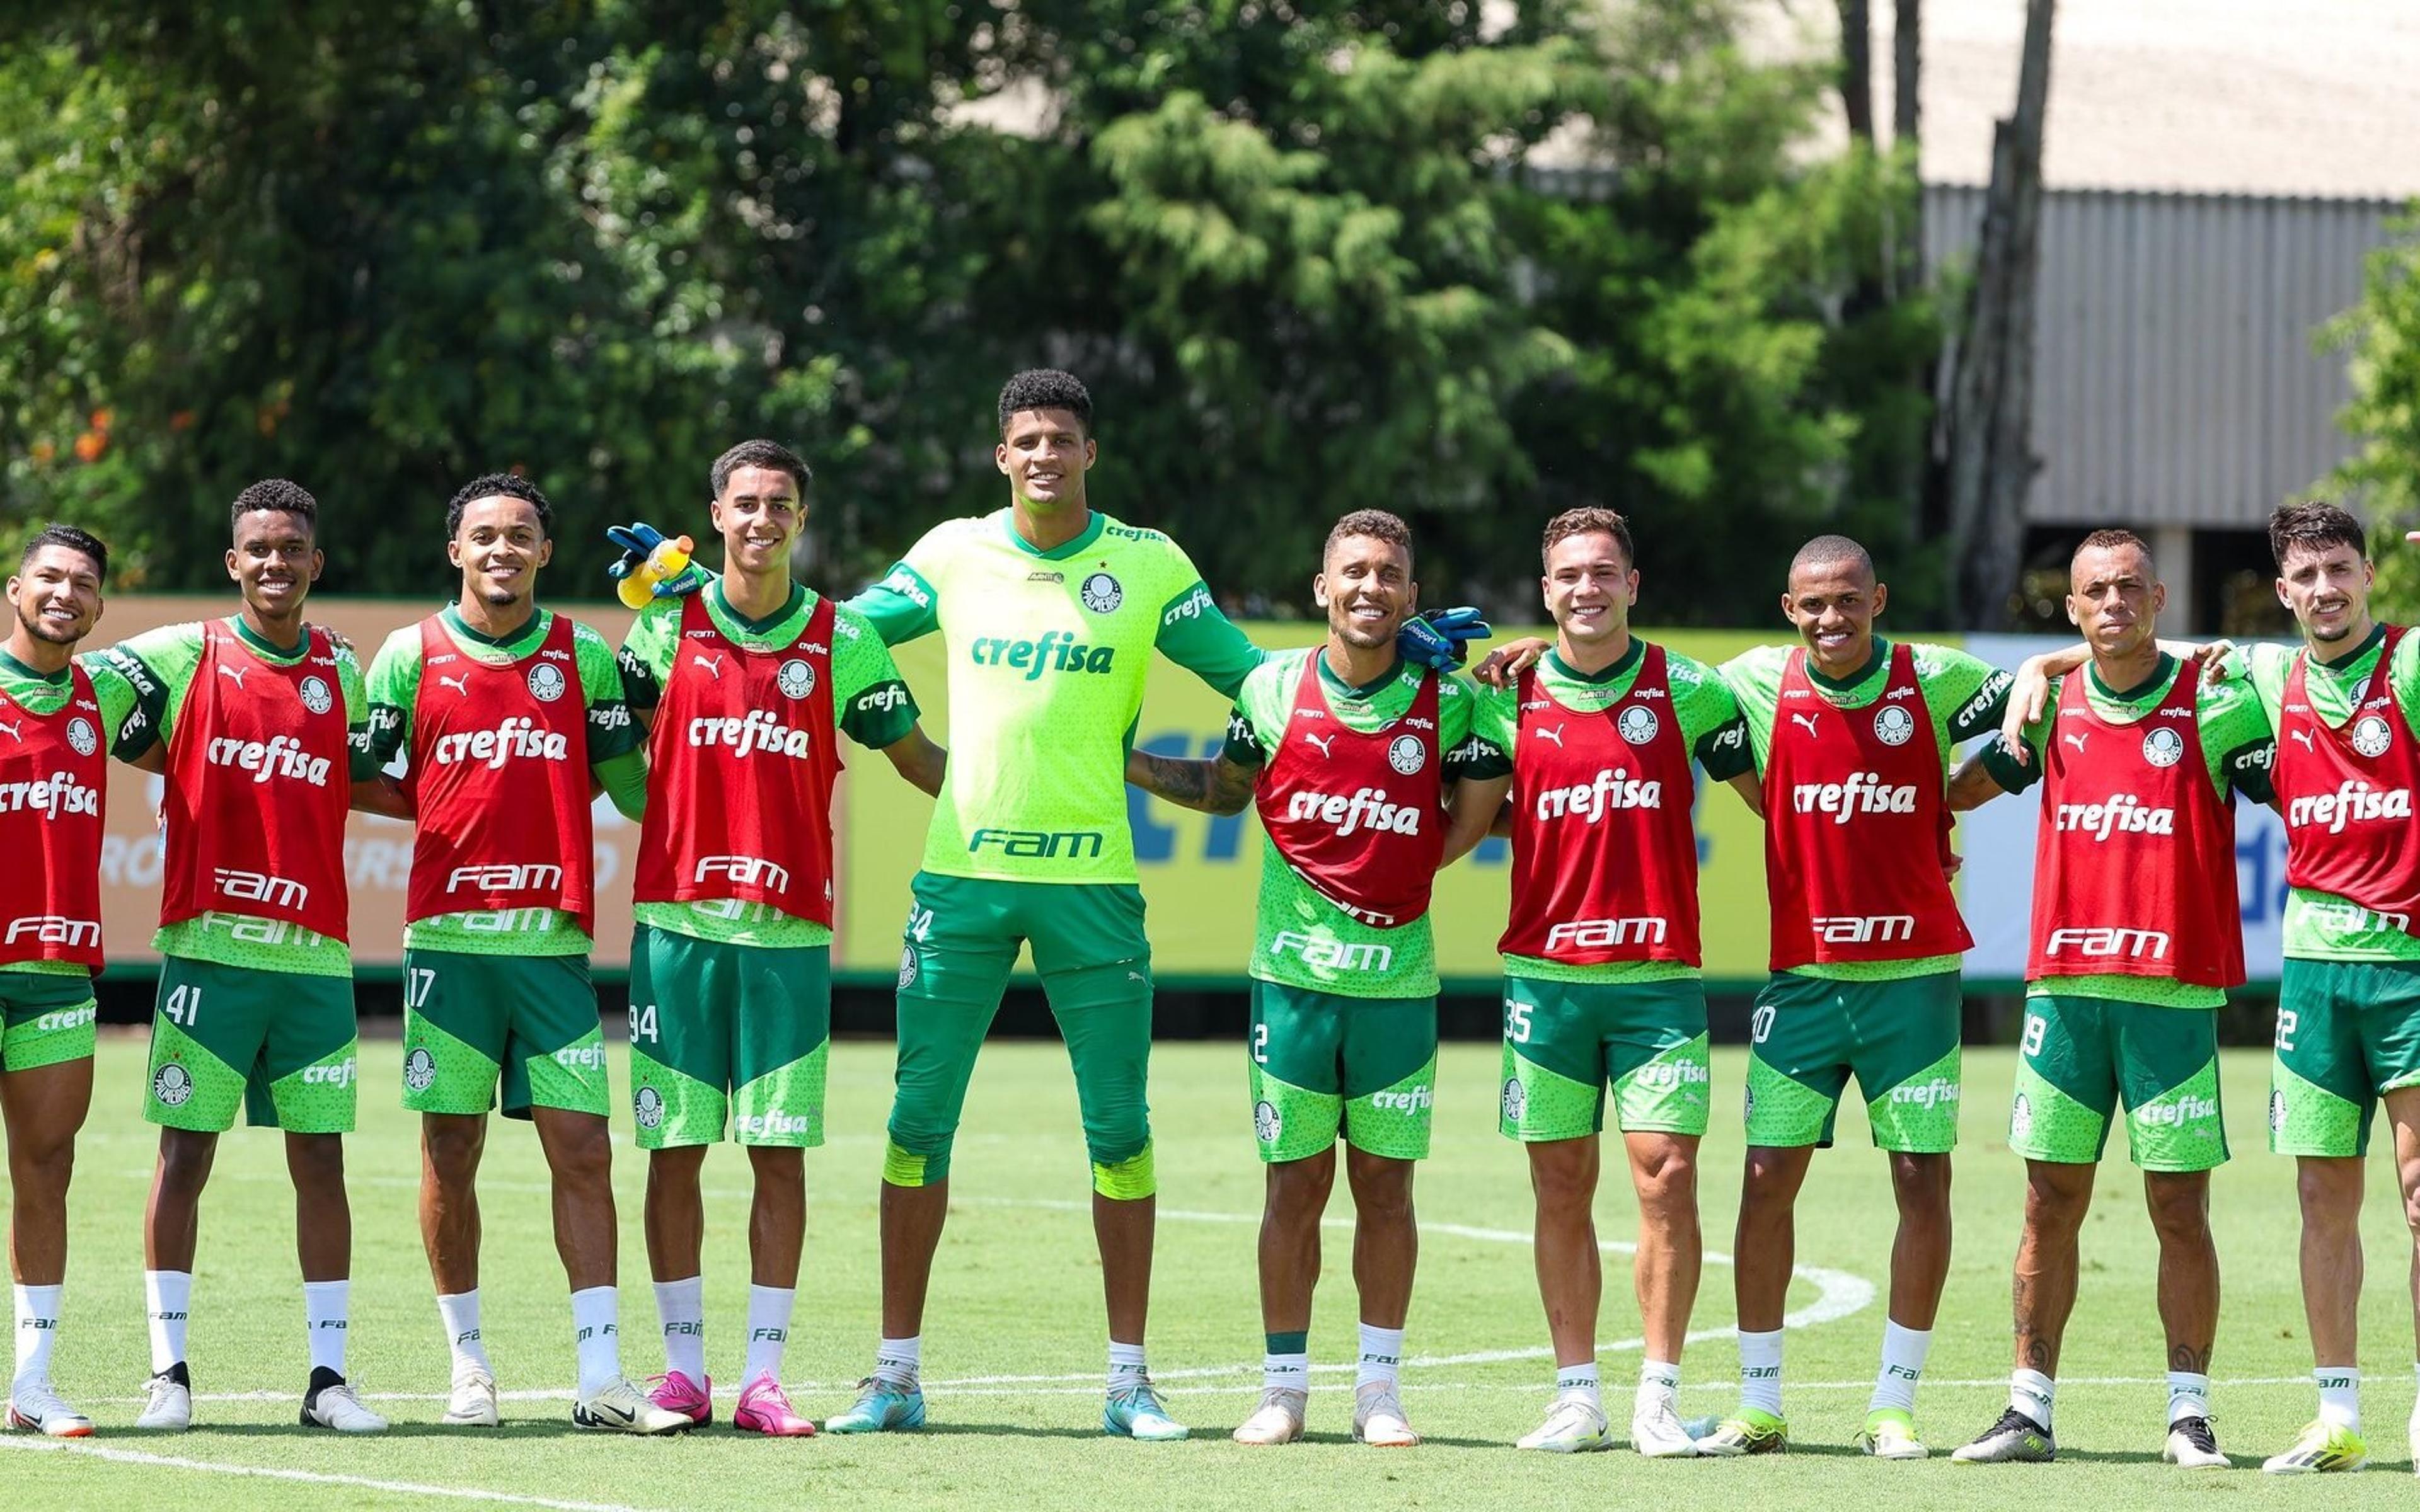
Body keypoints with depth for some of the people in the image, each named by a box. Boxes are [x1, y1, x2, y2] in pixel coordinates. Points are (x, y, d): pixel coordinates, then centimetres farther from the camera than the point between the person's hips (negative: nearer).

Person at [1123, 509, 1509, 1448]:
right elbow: (1225, 790, 17)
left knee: (1385, 1184, 4)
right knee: (1295, 1183, 2)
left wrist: (1389, 879, -1)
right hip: (1294, 973, 0)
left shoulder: (1448, 700, -1)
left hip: (1399, 976, 0)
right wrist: (1118, 761, 9)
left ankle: (1380, 1388, 12)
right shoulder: (1273, 689, 2)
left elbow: (1472, 819, 5)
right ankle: (1284, 1389, 9)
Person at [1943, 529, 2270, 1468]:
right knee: (2051, 1202, 4)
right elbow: (1963, 786, 26)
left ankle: (2190, 1415, 5)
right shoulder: (2053, 707, 9)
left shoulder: (2216, 706, -2)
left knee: (2180, 1207, -2)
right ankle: (2030, 1409, 9)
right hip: (2063, 987, 3)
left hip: (2174, 993, -3)